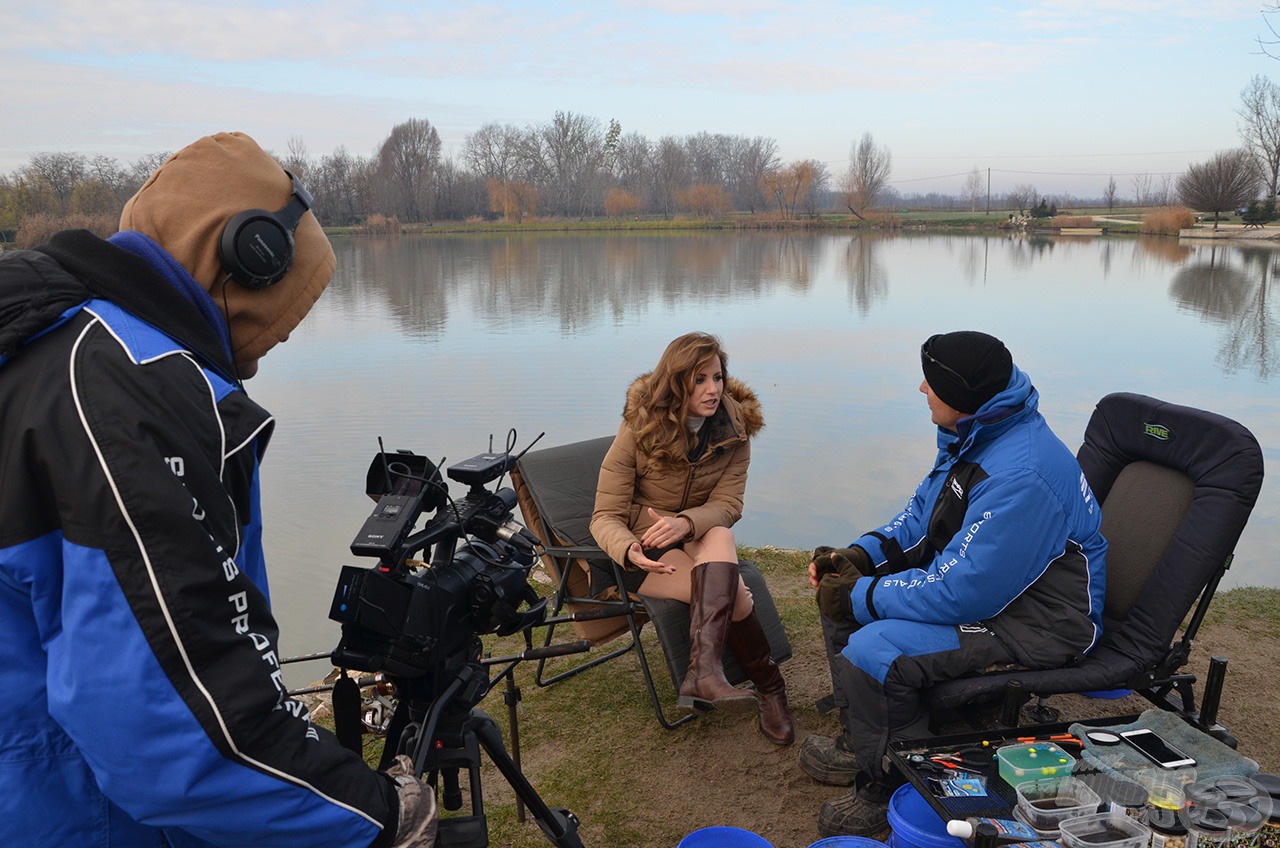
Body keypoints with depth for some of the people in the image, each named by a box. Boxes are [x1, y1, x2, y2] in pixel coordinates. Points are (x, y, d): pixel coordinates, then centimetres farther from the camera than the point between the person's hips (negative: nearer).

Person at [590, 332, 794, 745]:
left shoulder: (735, 427, -5)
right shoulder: (639, 431, -14)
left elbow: (728, 503, -11)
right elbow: (605, 517, -14)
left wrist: (685, 522, -35)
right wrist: (629, 551, -39)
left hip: (703, 537, 3)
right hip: (644, 551, -3)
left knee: (720, 537, -36)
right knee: (731, 593, -31)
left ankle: (704, 669, -47)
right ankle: (769, 688, -20)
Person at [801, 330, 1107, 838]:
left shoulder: (1021, 476, -32)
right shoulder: (974, 435, 1)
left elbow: (962, 591, -32)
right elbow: (922, 514, 14)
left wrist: (862, 595, -21)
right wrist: (862, 555, -3)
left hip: (1035, 621, -10)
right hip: (975, 577, 11)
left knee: (872, 653, -27)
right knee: (838, 587, 9)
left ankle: (887, 786, 0)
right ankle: (859, 741, 21)